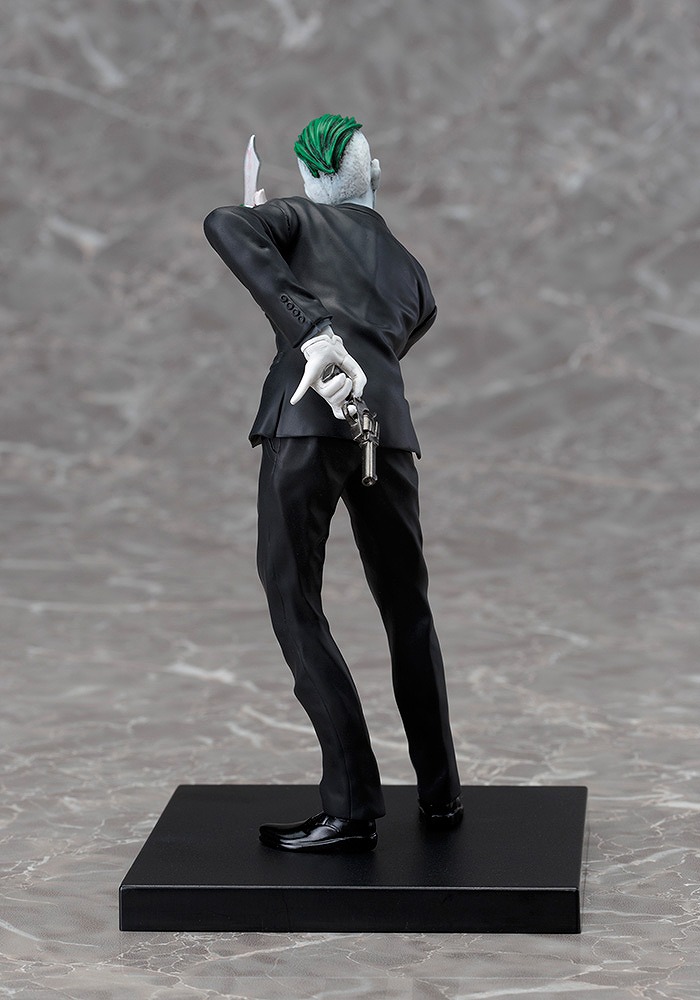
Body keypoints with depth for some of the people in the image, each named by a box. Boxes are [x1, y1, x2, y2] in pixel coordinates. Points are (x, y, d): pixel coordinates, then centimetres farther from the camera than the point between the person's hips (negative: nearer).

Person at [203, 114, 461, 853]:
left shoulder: (302, 219, 15)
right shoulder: (412, 275, 28)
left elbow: (224, 225, -7)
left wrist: (308, 330, -13)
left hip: (307, 422, -5)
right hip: (388, 425, 5)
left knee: (295, 605, -1)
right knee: (408, 610, 19)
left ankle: (351, 806, -7)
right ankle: (440, 793, 25)